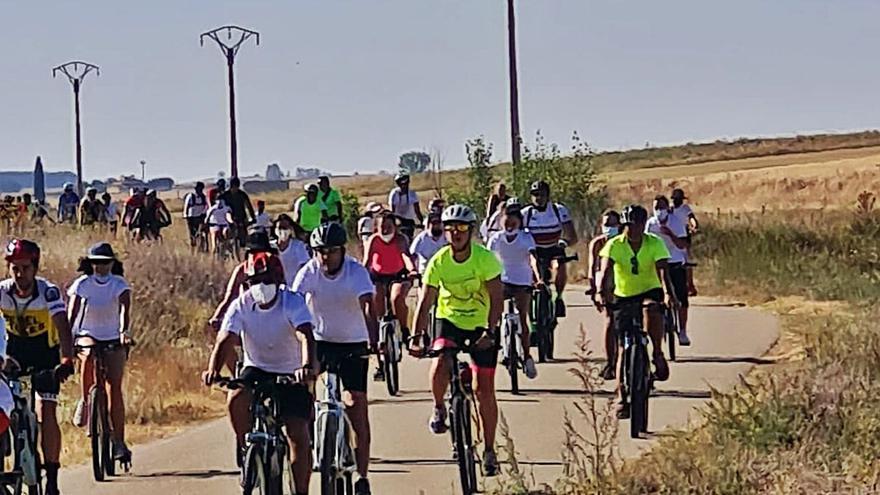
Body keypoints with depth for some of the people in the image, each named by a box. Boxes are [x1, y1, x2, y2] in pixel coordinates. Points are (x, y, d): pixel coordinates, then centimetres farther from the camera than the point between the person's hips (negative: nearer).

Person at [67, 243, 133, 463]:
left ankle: (119, 442, -2)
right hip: (87, 336, 0)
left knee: (115, 389, -9)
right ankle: (85, 401, -17)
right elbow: (72, 312, -16)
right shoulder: (82, 284, -6)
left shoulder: (119, 284, -6)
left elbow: (125, 308, -24)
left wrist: (124, 331, -43)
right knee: (89, 355, -37)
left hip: (113, 340, 0)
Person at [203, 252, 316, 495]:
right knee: (236, 400, -30)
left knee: (298, 435, -12)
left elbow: (306, 336, -34)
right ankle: (246, 447, -5)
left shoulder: (293, 303, -19)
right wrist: (213, 369, -43)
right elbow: (225, 340, -23)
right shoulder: (241, 305, -13)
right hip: (256, 369, 2)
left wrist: (307, 367, -54)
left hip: (290, 374, -2)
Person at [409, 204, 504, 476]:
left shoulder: (485, 258, -19)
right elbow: (426, 301, -12)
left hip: (482, 326, -1)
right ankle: (439, 408, 2)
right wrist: (417, 336, -22)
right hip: (449, 321, 1)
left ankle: (489, 451, 14)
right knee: (440, 366, -29)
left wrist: (490, 332, -32)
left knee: (484, 390, 0)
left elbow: (496, 298, -20)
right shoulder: (438, 262, -13)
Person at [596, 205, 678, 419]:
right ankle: (622, 399, 3)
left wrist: (668, 293, -44)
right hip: (623, 297, 1)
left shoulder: (655, 244, -13)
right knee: (623, 349, -2)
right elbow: (606, 270, -26)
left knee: (652, 309, -39)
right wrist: (602, 292, -45)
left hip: (650, 291, -1)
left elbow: (662, 270, -25)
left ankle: (658, 354, -23)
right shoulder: (614, 245, -12)